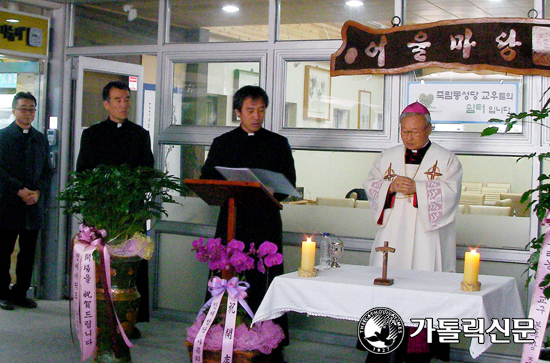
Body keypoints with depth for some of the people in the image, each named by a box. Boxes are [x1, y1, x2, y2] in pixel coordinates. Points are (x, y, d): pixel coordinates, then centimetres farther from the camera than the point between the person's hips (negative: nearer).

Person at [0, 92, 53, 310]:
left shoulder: (41, 139, 14)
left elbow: (48, 171, 12)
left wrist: (38, 191, -5)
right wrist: (20, 190, -15)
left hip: (33, 205, 4)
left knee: (28, 253, 7)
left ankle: (20, 293, 17)